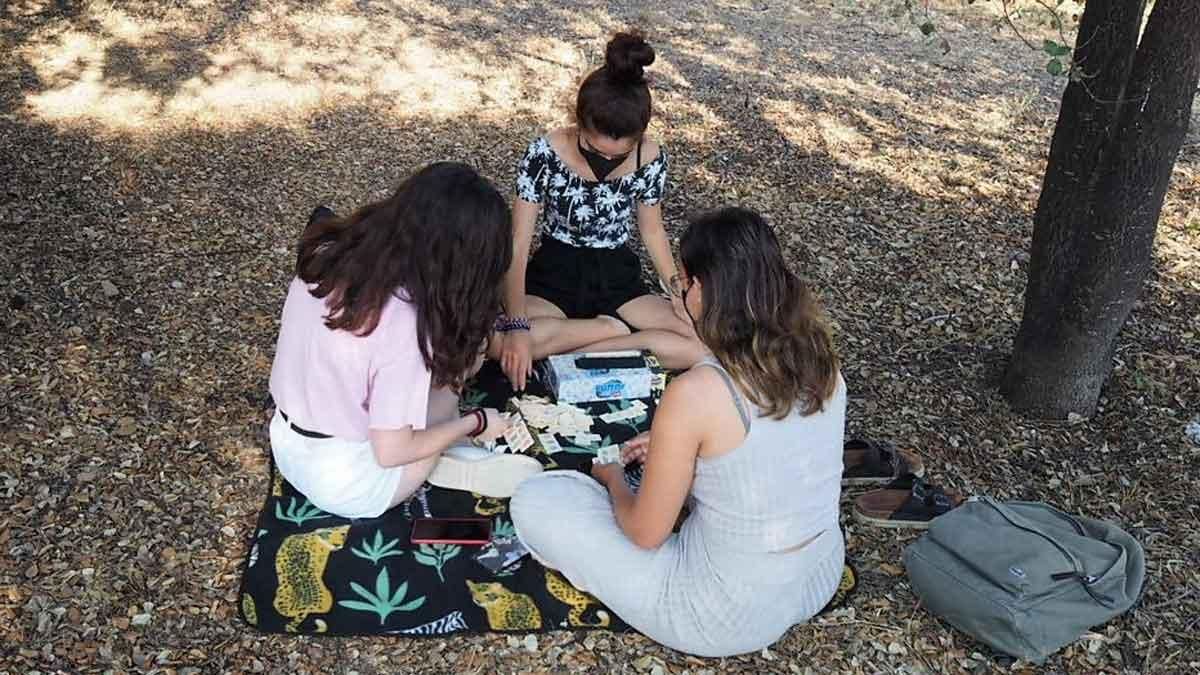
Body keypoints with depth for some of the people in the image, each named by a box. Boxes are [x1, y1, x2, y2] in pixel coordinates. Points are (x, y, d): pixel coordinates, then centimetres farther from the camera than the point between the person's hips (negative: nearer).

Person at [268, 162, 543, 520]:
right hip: (346, 487, -7)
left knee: (453, 346, 6)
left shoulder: (330, 252, -11)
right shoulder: (404, 325, -32)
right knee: (459, 356, -1)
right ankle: (449, 464, 11)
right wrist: (475, 423, -8)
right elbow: (390, 451, -24)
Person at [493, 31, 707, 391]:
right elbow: (518, 245, -20)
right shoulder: (545, 154, -21)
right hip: (555, 276, -2)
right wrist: (517, 325, -33)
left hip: (618, 277, 2)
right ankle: (614, 328, -13)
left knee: (703, 343, -20)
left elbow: (652, 232, 4)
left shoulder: (651, 159, -13)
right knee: (498, 340, -33)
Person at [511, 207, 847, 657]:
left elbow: (645, 533, -15)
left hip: (731, 618, -7)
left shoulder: (695, 393, -27)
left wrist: (613, 478, 6)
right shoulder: (818, 356, -8)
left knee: (533, 500, 0)